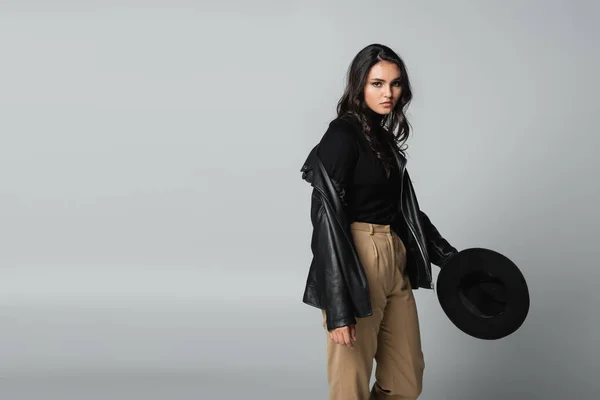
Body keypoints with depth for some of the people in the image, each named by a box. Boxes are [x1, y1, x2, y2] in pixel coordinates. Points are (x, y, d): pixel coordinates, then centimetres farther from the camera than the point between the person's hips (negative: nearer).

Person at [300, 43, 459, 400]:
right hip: (356, 265, -8)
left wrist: (449, 254, 24)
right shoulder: (342, 135, -12)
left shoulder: (385, 138, 14)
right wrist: (338, 308, -21)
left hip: (396, 263, 9)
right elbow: (328, 218, -17)